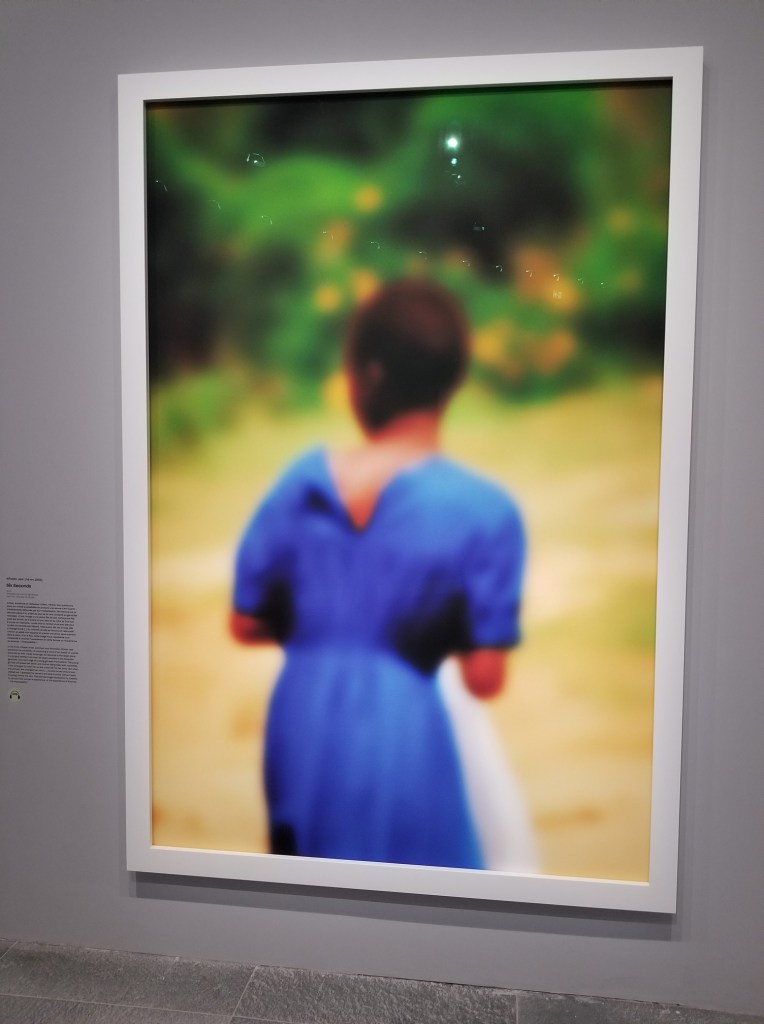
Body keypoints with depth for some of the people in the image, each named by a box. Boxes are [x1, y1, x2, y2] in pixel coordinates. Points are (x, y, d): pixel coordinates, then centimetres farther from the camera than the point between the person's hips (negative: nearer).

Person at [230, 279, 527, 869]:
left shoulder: (303, 483, -6)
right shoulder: (485, 511, -16)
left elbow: (246, 624, 2)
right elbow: (485, 679, -15)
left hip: (302, 728, 4)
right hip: (404, 736, -4)